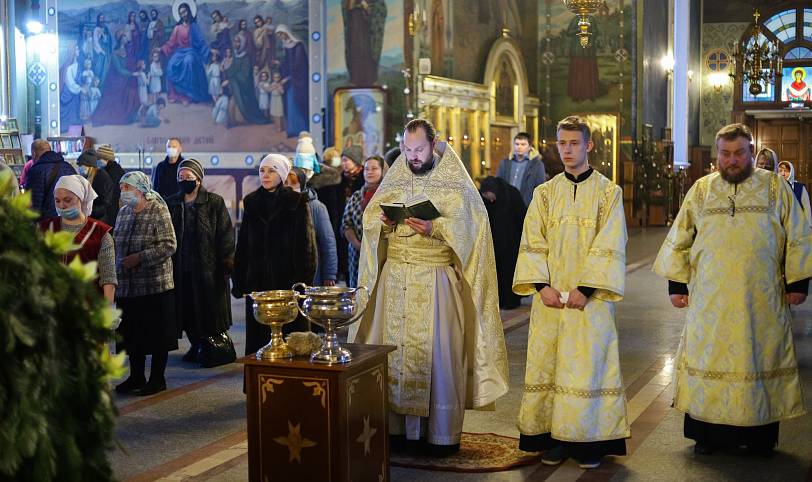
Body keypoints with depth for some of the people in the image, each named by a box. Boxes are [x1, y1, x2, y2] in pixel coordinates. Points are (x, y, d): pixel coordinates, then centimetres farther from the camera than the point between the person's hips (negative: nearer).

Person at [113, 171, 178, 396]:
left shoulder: (158, 211, -9)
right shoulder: (123, 212, 11)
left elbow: (169, 245, -15)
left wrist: (139, 257, -18)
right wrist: (119, 264, 8)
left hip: (155, 285, -6)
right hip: (128, 286, 6)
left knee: (158, 335, 2)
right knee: (132, 334, 13)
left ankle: (157, 379, 13)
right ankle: (136, 377, 25)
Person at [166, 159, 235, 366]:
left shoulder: (215, 203, -3)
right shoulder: (171, 203, 9)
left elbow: (225, 234, -6)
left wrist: (226, 262, -12)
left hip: (208, 268, -4)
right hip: (181, 269, 4)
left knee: (210, 311, 2)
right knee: (187, 312, 8)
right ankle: (197, 347, 23)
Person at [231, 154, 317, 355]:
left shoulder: (297, 202, -2)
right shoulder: (251, 202, 10)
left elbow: (306, 244, -6)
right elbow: (243, 245, 12)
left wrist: (302, 281, -13)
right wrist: (239, 280, 7)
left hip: (287, 279, -4)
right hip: (257, 280, 4)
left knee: (289, 331, -2)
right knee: (258, 334, 5)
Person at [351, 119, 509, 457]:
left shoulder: (454, 181, -1)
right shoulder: (394, 178, 12)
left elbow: (467, 222, -10)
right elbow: (370, 216, 9)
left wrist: (435, 229, -24)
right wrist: (383, 222, -12)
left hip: (436, 279, -4)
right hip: (396, 277, 4)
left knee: (438, 351, -3)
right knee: (396, 346, 4)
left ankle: (443, 432, 6)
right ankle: (402, 425, 13)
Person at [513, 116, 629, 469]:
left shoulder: (608, 192, 0)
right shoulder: (545, 193, 9)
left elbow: (610, 246, -7)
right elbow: (532, 243, 4)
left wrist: (586, 289, -15)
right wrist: (542, 285, -9)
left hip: (590, 297, -3)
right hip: (551, 296, 3)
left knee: (588, 365, -2)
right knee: (547, 364, 3)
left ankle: (589, 442, 7)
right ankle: (553, 438, 12)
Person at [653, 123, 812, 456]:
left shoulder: (775, 188, 3)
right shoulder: (700, 190, 7)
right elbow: (678, 240, 11)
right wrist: (676, 284, 6)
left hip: (761, 300, -1)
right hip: (710, 300, 1)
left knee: (760, 359, 5)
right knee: (709, 360, 4)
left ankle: (760, 435, 15)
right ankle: (707, 434, 14)